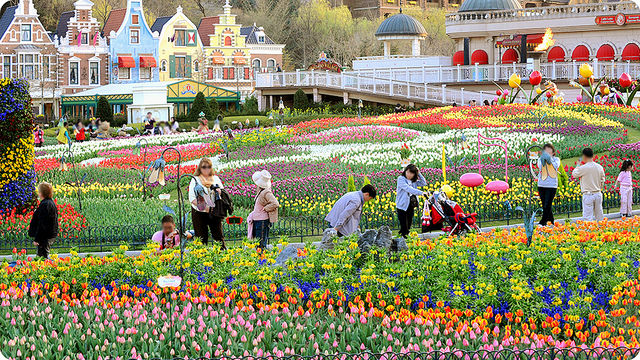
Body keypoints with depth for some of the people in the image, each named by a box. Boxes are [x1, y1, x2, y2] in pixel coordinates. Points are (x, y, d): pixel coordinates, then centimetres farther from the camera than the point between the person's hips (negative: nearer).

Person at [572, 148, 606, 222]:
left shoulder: (583, 168, -13)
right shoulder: (599, 167, 3)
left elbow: (574, 174, 4)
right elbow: (602, 181, 11)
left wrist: (577, 165, 19)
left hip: (588, 195, -5)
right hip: (598, 194, 5)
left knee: (588, 218, -6)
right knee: (599, 216, 13)